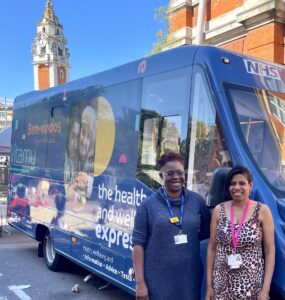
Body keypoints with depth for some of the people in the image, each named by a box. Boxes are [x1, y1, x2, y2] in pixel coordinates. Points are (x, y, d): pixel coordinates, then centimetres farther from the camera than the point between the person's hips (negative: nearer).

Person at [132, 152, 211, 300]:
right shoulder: (148, 204, -4)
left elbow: (207, 232, 15)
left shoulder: (197, 201, 3)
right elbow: (138, 244, -6)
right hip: (157, 280, -2)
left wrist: (185, 238, 2)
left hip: (190, 278, 3)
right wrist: (140, 282, -9)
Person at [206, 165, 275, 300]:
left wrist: (265, 289, -8)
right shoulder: (219, 210, 0)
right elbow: (212, 248, 4)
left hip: (252, 286, -2)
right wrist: (209, 284, 3)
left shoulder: (262, 211, -6)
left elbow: (270, 251, -4)